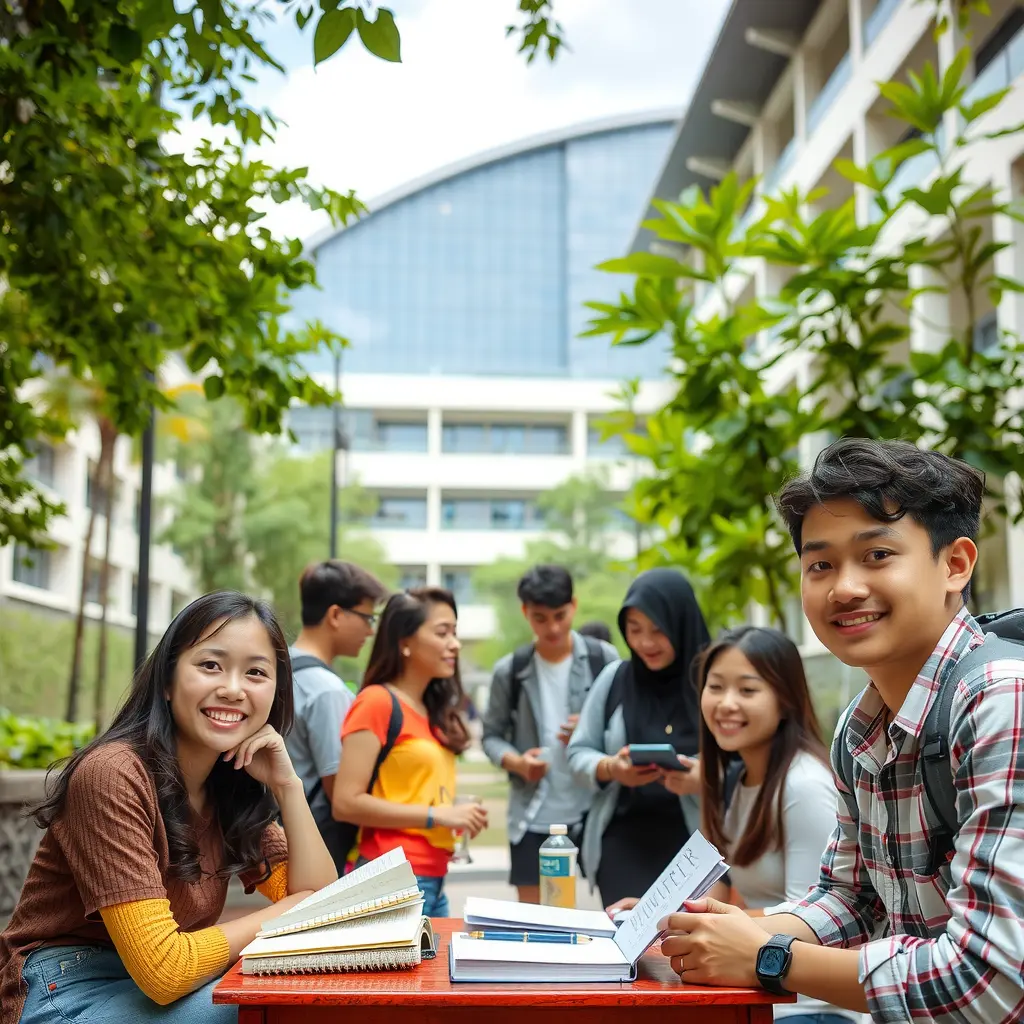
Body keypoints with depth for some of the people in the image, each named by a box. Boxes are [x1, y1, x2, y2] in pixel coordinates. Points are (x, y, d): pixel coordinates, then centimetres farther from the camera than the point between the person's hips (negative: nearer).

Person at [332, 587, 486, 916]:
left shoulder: (432, 711, 14)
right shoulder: (377, 702, -11)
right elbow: (346, 802, -16)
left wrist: (455, 817, 3)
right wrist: (436, 815, -16)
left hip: (432, 882, 8)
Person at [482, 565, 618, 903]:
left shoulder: (603, 659, -2)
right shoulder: (510, 670, 1)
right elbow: (492, 735, 6)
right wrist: (515, 761, -13)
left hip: (595, 808, -1)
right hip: (533, 813, 1)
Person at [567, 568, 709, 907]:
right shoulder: (614, 678, 3)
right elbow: (579, 753, 10)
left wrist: (706, 777, -23)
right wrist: (611, 768, -11)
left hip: (695, 844, -2)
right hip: (624, 842, 2)